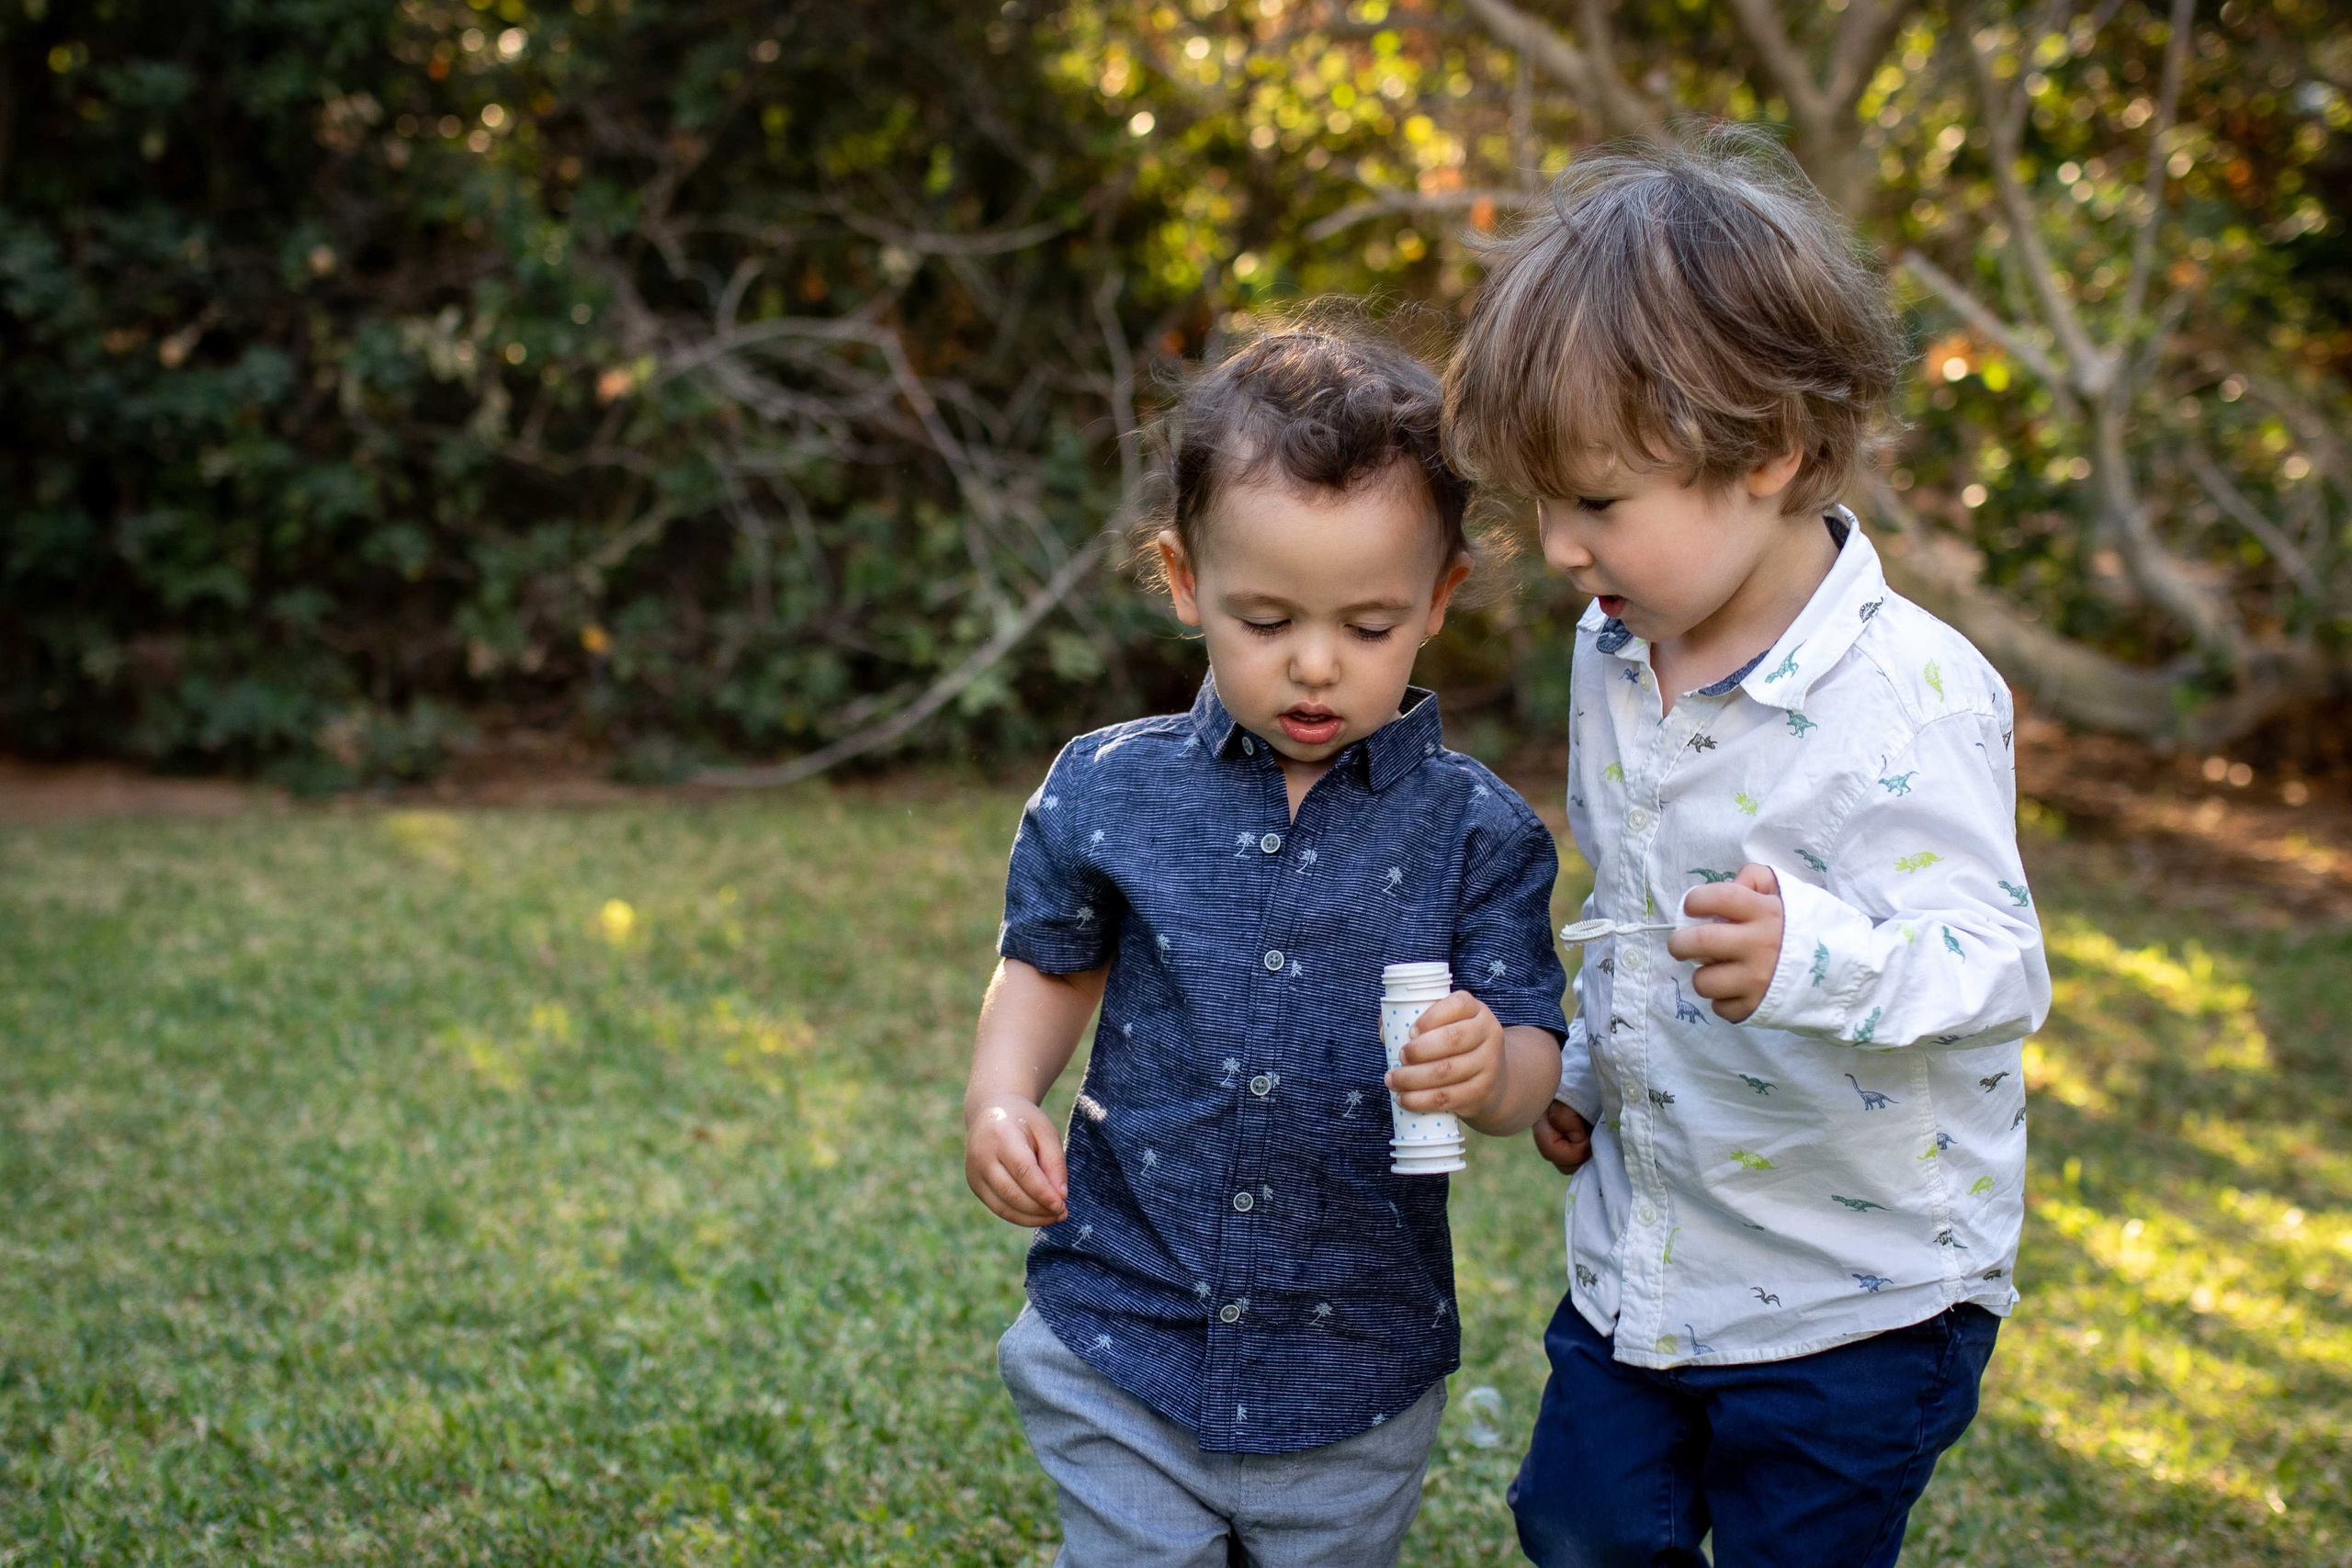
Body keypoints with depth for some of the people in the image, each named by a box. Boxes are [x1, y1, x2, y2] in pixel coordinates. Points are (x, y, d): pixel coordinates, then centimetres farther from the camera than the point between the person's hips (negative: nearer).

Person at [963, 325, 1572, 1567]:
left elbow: (1534, 1057, -7)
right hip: (1122, 1349, 0)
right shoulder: (1108, 792, -4)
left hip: (1358, 1381, 0)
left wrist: (1491, 1070, -29)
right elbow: (1050, 962, 12)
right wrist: (1001, 1097, -5)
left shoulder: (1476, 835, -8)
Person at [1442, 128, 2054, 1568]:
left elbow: (1997, 963, -28)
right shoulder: (1613, 652, 1)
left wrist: (1817, 957, -46)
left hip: (1857, 1298, -7)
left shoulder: (1913, 698, -24)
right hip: (1642, 1261, 7)